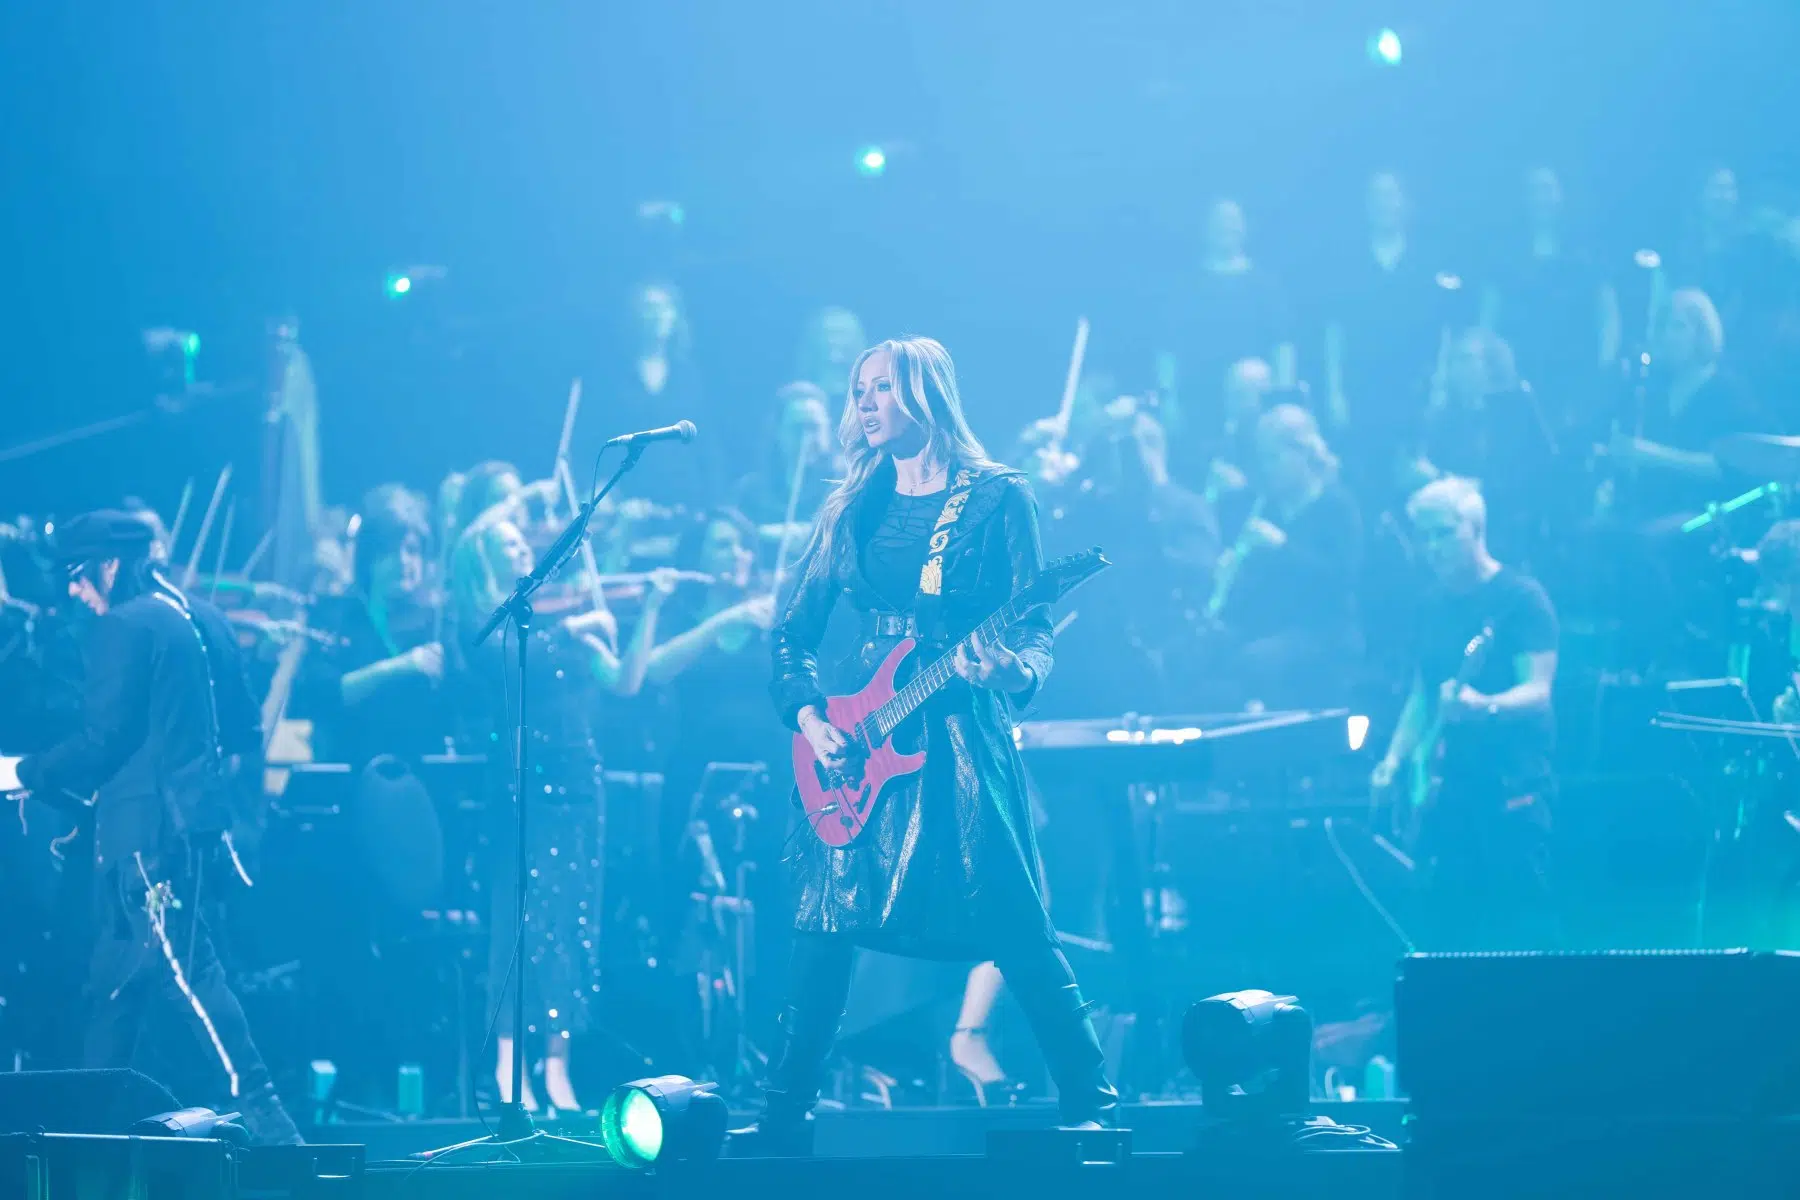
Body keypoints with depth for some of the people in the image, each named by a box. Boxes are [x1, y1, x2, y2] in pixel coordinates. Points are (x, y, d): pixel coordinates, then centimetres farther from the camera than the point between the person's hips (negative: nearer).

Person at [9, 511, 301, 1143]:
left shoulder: (123, 626, -10)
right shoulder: (203, 620, 14)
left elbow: (100, 741, -14)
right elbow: (241, 731, 18)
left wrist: (27, 773, -1)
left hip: (146, 832, -9)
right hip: (201, 824, 9)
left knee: (187, 975, -12)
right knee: (114, 983, 15)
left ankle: (269, 1125, -18)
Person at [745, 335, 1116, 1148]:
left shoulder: (996, 497, 1)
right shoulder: (850, 509, 13)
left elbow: (1034, 629, -3)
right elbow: (794, 632, 14)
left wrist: (1013, 669, -25)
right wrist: (809, 715, -3)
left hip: (962, 738, -4)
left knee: (1021, 938, -9)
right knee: (824, 930, -3)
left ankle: (1090, 1106, -2)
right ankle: (781, 1121, 2)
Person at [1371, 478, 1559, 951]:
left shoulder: (1519, 597, -8)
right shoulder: (1435, 608, 14)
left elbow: (1538, 692, -17)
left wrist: (1483, 706, -36)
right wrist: (1394, 761, 4)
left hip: (1512, 793, -7)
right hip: (1448, 795, 7)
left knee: (1523, 935, -10)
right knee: (1446, 938, 5)